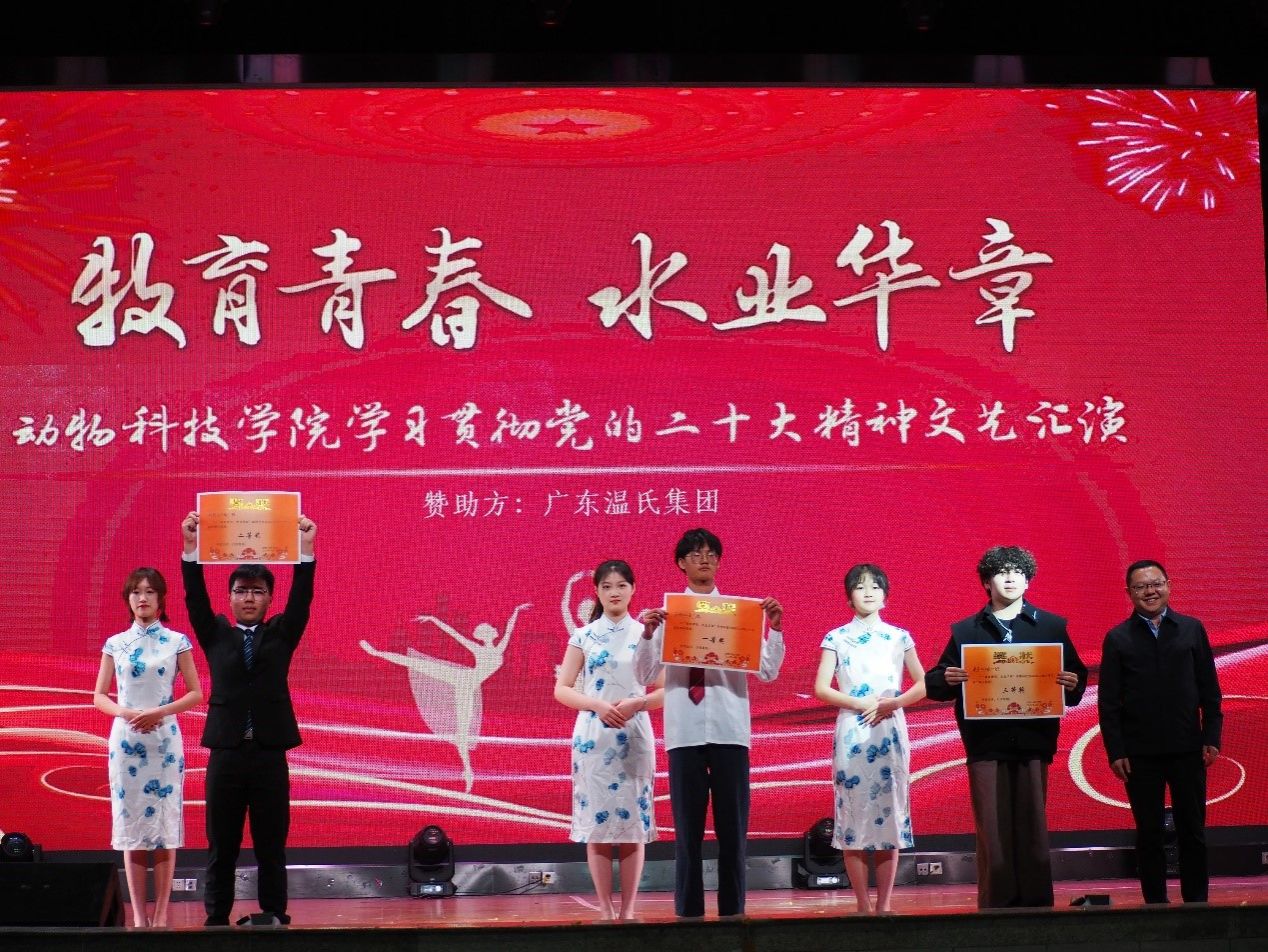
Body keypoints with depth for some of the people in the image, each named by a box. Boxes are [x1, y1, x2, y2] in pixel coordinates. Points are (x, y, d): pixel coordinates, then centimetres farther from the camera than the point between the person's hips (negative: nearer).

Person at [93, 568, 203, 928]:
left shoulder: (176, 642, 3)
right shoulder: (115, 644, 8)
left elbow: (195, 693, 2)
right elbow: (99, 696, 8)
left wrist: (160, 711, -12)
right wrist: (125, 713, -11)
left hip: (164, 740, -1)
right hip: (125, 740, 1)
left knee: (165, 824, -3)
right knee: (130, 823, 0)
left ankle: (161, 913, 2)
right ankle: (139, 915, 5)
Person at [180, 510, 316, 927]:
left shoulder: (281, 635, 10)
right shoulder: (216, 635, 11)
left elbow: (301, 599, -2)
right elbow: (196, 598, -1)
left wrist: (305, 550, -14)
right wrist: (191, 548, -13)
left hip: (270, 754, 0)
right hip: (226, 753, 0)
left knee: (271, 844, 2)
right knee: (221, 845, 4)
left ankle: (273, 916, 7)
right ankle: (217, 919, 9)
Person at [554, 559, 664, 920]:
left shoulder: (646, 635, 6)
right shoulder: (583, 636, 6)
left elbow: (665, 690, 4)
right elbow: (562, 689, 3)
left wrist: (636, 703, -14)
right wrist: (598, 705, -13)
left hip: (635, 737, 0)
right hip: (593, 738, 0)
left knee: (633, 822, -1)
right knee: (597, 822, -2)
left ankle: (628, 910, 4)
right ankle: (605, 910, 4)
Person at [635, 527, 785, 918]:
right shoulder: (666, 613, 6)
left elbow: (768, 671, 2)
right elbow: (646, 675, 2)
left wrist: (775, 628, -10)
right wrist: (647, 634, -12)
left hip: (730, 729, 1)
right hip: (685, 731, 0)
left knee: (733, 826, 5)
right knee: (687, 826, 4)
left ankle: (732, 909, 12)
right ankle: (689, 911, 11)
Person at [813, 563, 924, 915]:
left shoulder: (899, 637, 9)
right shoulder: (836, 638, 4)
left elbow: (923, 684, 8)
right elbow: (821, 688, -3)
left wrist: (894, 703, -8)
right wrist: (863, 703, -13)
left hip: (890, 733, 1)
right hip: (852, 733, -1)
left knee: (890, 812, -1)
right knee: (853, 814, -4)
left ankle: (884, 904, 3)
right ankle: (864, 905, 1)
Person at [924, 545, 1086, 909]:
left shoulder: (1052, 626, 13)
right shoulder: (965, 631, 11)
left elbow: (1077, 675, 11)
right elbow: (933, 684, 9)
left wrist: (1072, 684, -11)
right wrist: (947, 680, -13)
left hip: (1033, 742, 0)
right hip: (985, 744, 0)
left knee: (1033, 831, 1)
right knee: (992, 834, -2)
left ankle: (1037, 906, 6)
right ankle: (996, 910, 2)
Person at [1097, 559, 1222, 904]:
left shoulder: (1192, 629, 5)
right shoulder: (1118, 639, 2)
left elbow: (1209, 690, 7)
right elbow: (1107, 701, 0)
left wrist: (1211, 737, -1)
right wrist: (1115, 751, -6)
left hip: (1188, 749, 1)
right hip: (1140, 753, -1)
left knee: (1193, 832, 6)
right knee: (1148, 835, 5)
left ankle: (1197, 902, 15)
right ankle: (1155, 903, 12)